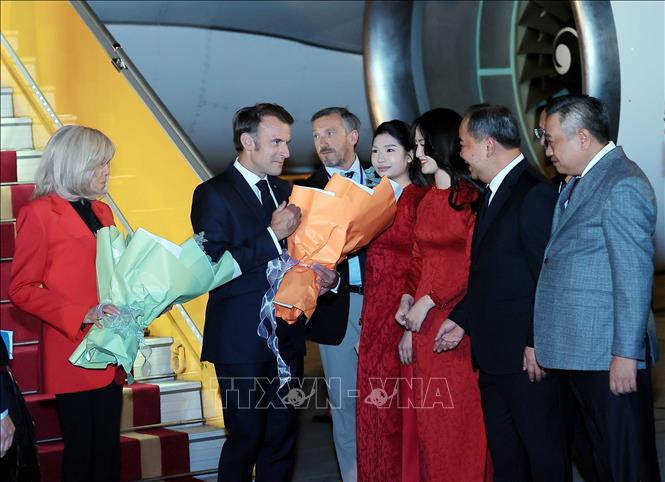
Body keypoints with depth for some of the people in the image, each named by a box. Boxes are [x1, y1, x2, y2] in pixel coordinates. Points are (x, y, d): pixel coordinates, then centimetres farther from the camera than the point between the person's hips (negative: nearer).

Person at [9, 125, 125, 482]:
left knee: (108, 449, 7)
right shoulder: (39, 214, -6)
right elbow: (22, 289, -9)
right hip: (72, 355, -6)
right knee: (80, 451, -1)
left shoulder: (101, 212, 16)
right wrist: (82, 316, -18)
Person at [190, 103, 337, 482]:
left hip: (287, 336, 7)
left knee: (283, 436, 10)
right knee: (246, 437, -2)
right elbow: (213, 267, -19)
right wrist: (273, 235, -19)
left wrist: (323, 275, -1)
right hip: (241, 340, -6)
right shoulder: (213, 194, -8)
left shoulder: (285, 191, 13)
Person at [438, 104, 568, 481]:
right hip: (494, 355, 10)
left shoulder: (535, 194, -15)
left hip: (528, 356, -10)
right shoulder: (493, 193, 16)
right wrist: (462, 319, 13)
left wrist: (538, 343, -19)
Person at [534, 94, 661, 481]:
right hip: (580, 352, 10)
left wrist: (626, 353, -19)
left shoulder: (623, 186, -14)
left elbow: (634, 275, -18)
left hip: (610, 357, -10)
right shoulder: (581, 181, 15)